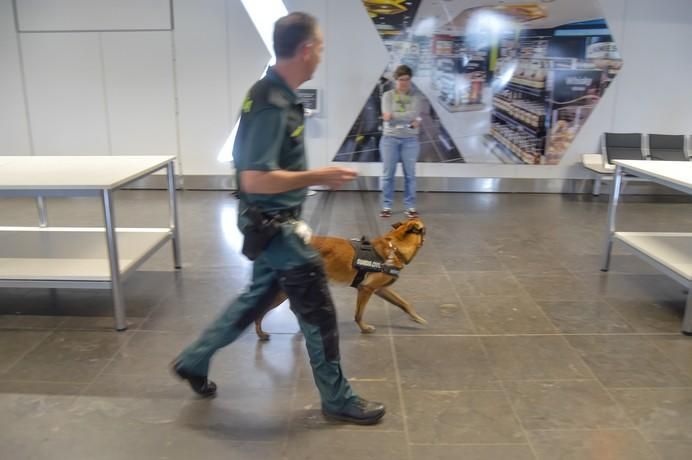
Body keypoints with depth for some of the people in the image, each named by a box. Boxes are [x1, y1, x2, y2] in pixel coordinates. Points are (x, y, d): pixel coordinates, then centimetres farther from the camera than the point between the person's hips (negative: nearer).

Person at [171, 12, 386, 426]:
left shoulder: (278, 95, 6)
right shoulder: (272, 105, -25)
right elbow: (255, 179, -29)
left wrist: (310, 176, 15)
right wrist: (316, 177, -22)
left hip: (275, 224, 10)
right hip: (274, 225, -10)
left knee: (258, 296, 24)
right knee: (319, 312, 4)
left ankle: (194, 360, 38)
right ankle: (338, 399, 24)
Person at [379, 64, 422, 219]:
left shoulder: (415, 96, 6)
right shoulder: (388, 95, 3)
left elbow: (414, 114, -11)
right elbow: (387, 117, -10)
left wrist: (394, 116, -12)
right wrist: (409, 120, -14)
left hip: (410, 140, 1)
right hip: (390, 139, 0)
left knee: (410, 174, 3)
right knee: (388, 174, 2)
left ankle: (410, 206, 11)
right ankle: (386, 206, 11)